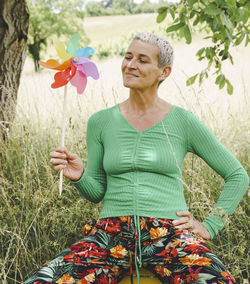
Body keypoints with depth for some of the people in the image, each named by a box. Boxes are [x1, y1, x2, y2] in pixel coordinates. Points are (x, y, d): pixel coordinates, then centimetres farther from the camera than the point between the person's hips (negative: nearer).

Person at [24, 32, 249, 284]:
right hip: (111, 234, 2)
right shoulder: (101, 122, 11)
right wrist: (79, 177, -6)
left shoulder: (184, 122, 5)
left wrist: (209, 226, 6)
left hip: (169, 233, -2)